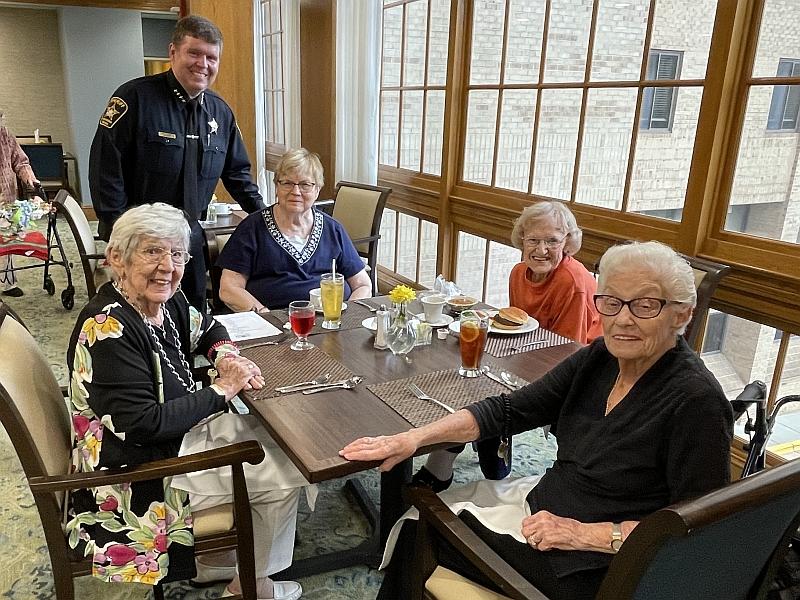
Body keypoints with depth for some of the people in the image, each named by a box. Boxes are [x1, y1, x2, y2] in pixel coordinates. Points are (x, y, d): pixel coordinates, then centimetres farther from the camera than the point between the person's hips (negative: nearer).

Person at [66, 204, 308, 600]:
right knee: (284, 475, -5)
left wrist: (226, 356, -6)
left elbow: (205, 329, 17)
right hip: (140, 473, -9)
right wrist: (221, 390, -20)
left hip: (179, 435, 9)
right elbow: (143, 425, -29)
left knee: (280, 442, 13)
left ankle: (215, 563, 26)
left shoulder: (165, 303, -3)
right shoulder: (107, 329, -28)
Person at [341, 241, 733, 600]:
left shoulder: (696, 401, -22)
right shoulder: (600, 358, -4)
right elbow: (509, 409, -3)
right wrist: (415, 437, -12)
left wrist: (586, 533, -23)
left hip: (589, 567, -6)